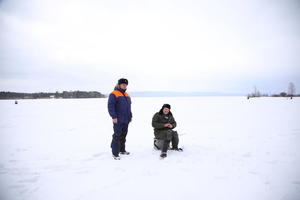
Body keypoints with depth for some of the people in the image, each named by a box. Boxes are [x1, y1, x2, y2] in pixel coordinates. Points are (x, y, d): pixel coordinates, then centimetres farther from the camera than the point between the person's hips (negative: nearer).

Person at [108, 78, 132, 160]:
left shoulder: (126, 95, 18)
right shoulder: (113, 94, -8)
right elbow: (110, 106, -16)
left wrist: (130, 116, 18)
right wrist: (114, 117, -21)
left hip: (126, 120, 8)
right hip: (118, 120, -8)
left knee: (123, 135, 15)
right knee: (117, 136, -5)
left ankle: (122, 150, 29)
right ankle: (115, 153, 3)